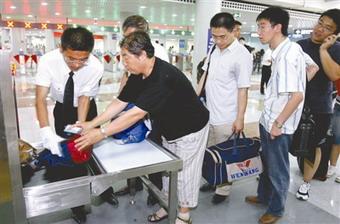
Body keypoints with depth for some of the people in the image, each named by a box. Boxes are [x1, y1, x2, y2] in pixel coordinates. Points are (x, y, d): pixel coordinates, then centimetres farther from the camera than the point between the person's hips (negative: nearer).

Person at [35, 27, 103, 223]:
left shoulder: (96, 67, -32)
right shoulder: (48, 61, -31)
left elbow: (84, 98, -25)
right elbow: (41, 98, -33)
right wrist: (46, 132, -46)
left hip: (86, 109, 0)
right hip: (62, 108, 1)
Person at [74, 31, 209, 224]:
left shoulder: (164, 76, -36)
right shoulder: (137, 75, -8)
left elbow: (137, 113, -39)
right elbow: (120, 102, -6)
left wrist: (101, 133, -35)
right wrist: (92, 124, -12)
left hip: (190, 130, -8)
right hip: (169, 130, 8)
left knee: (184, 172, 7)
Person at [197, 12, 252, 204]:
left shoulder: (242, 55, -16)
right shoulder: (214, 50, 6)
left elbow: (243, 90, -16)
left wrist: (240, 118, -16)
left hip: (226, 117, -7)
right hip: (209, 112, 7)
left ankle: (223, 190, 28)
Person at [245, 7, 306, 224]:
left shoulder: (287, 54, -23)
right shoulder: (287, 49, 4)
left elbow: (297, 95, -27)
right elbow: (312, 66, 18)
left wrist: (278, 123, -17)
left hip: (278, 126, -9)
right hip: (268, 120, 9)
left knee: (277, 170, 11)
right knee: (267, 163, 24)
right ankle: (264, 196, 46)